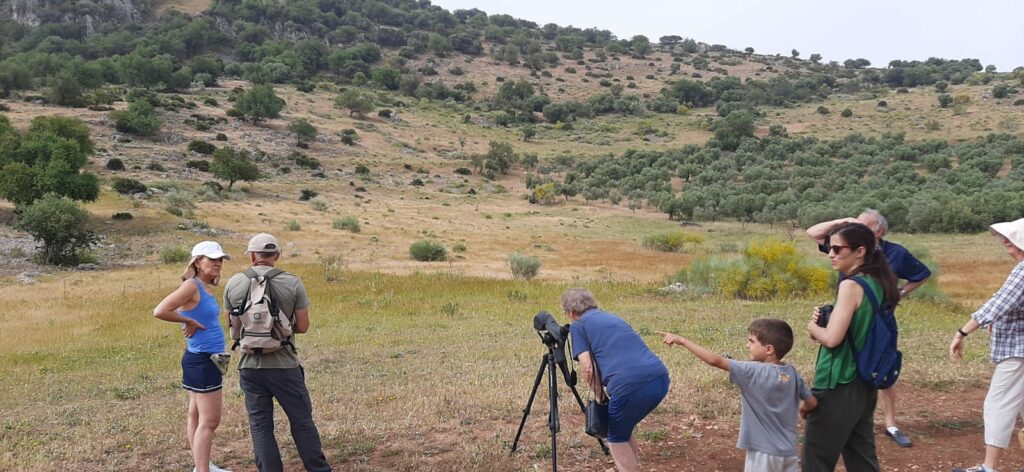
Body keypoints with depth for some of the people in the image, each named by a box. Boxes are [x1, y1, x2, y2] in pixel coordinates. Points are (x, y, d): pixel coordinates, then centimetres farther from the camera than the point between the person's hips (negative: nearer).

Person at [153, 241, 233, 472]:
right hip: (202, 360, -9)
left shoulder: (207, 287, 9)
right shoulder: (192, 285, -16)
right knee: (209, 421, -7)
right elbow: (159, 311, -25)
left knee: (197, 416, 18)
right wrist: (189, 322, -16)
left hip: (206, 359, 9)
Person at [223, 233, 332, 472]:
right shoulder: (292, 282, -7)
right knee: (302, 421, 8)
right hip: (284, 365, -2)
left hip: (250, 365, 2)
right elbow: (303, 326, -4)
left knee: (260, 426, 10)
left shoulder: (234, 283, -1)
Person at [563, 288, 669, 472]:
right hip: (660, 377, 7)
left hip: (631, 384, -7)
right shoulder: (612, 317, 31)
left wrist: (598, 395, 16)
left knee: (617, 438, 19)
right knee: (624, 430, 30)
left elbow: (588, 368, 1)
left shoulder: (578, 325, 11)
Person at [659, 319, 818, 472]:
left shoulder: (754, 372, -17)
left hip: (764, 452, -6)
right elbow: (812, 402, 7)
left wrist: (682, 340, -19)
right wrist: (803, 410, 31)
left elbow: (715, 360, -22)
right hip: (788, 452, 7)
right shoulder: (791, 372, 0)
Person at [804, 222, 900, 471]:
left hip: (839, 385, -9)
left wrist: (812, 326, -4)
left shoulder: (851, 285, -19)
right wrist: (825, 318, 2)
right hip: (863, 382, 9)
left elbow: (832, 338, -23)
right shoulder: (876, 283, 7)